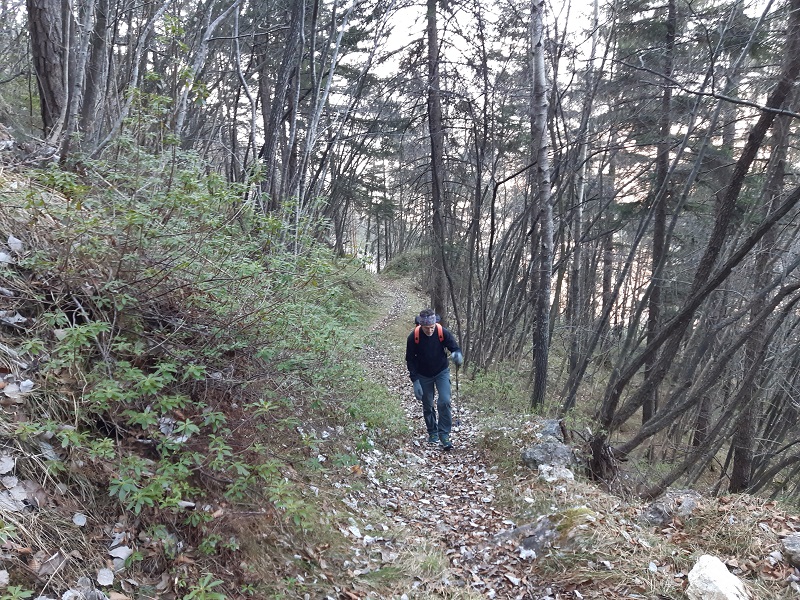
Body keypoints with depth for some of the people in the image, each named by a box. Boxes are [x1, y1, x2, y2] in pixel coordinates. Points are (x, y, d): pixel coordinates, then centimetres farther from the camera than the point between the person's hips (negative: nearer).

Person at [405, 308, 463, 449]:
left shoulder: (443, 333, -23)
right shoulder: (413, 337, -22)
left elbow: (455, 347, -12)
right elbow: (410, 360, -11)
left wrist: (457, 354, -38)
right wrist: (415, 381, -16)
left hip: (442, 372, -1)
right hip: (423, 375, 1)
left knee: (444, 402, -16)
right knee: (427, 406, 11)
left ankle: (444, 435, -5)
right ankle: (432, 433, 31)